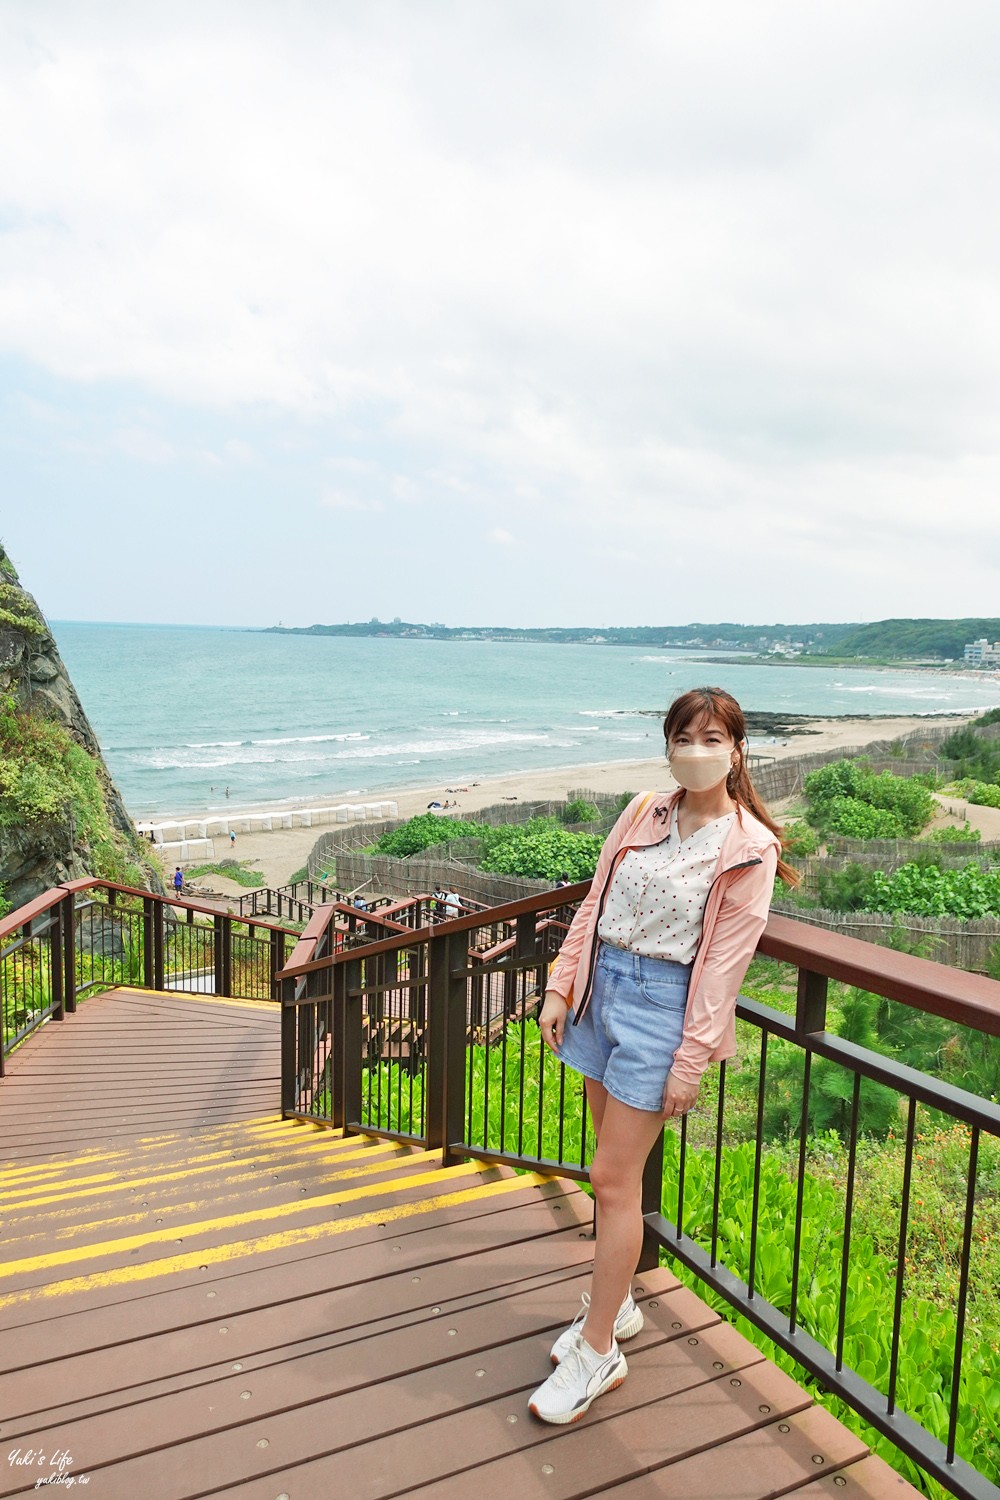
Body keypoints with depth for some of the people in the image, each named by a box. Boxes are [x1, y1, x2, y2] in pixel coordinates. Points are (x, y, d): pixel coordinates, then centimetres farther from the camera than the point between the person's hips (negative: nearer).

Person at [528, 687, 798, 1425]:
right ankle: (615, 1301, 38)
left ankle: (598, 1352, 17)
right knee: (618, 1166, 18)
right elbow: (594, 905, 8)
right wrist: (561, 988, 4)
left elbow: (725, 962, -12)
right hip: (603, 985, 6)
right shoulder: (642, 814, 4)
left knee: (613, 1177, -1)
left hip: (661, 1004, -5)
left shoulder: (749, 849, -10)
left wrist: (691, 1061, -13)